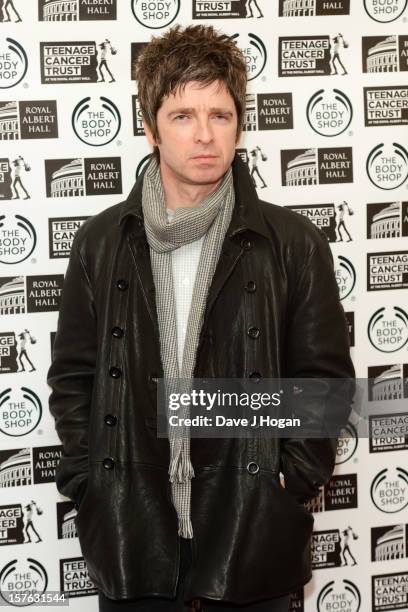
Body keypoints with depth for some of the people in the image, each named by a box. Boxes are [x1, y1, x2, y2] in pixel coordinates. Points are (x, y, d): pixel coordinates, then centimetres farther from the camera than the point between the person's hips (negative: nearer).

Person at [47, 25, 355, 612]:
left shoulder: (294, 244, -3)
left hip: (252, 536, -1)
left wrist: (290, 481, -6)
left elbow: (326, 380, 1)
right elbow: (71, 377, 5)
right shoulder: (100, 241, 1)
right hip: (131, 535, 1)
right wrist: (90, 485, -2)